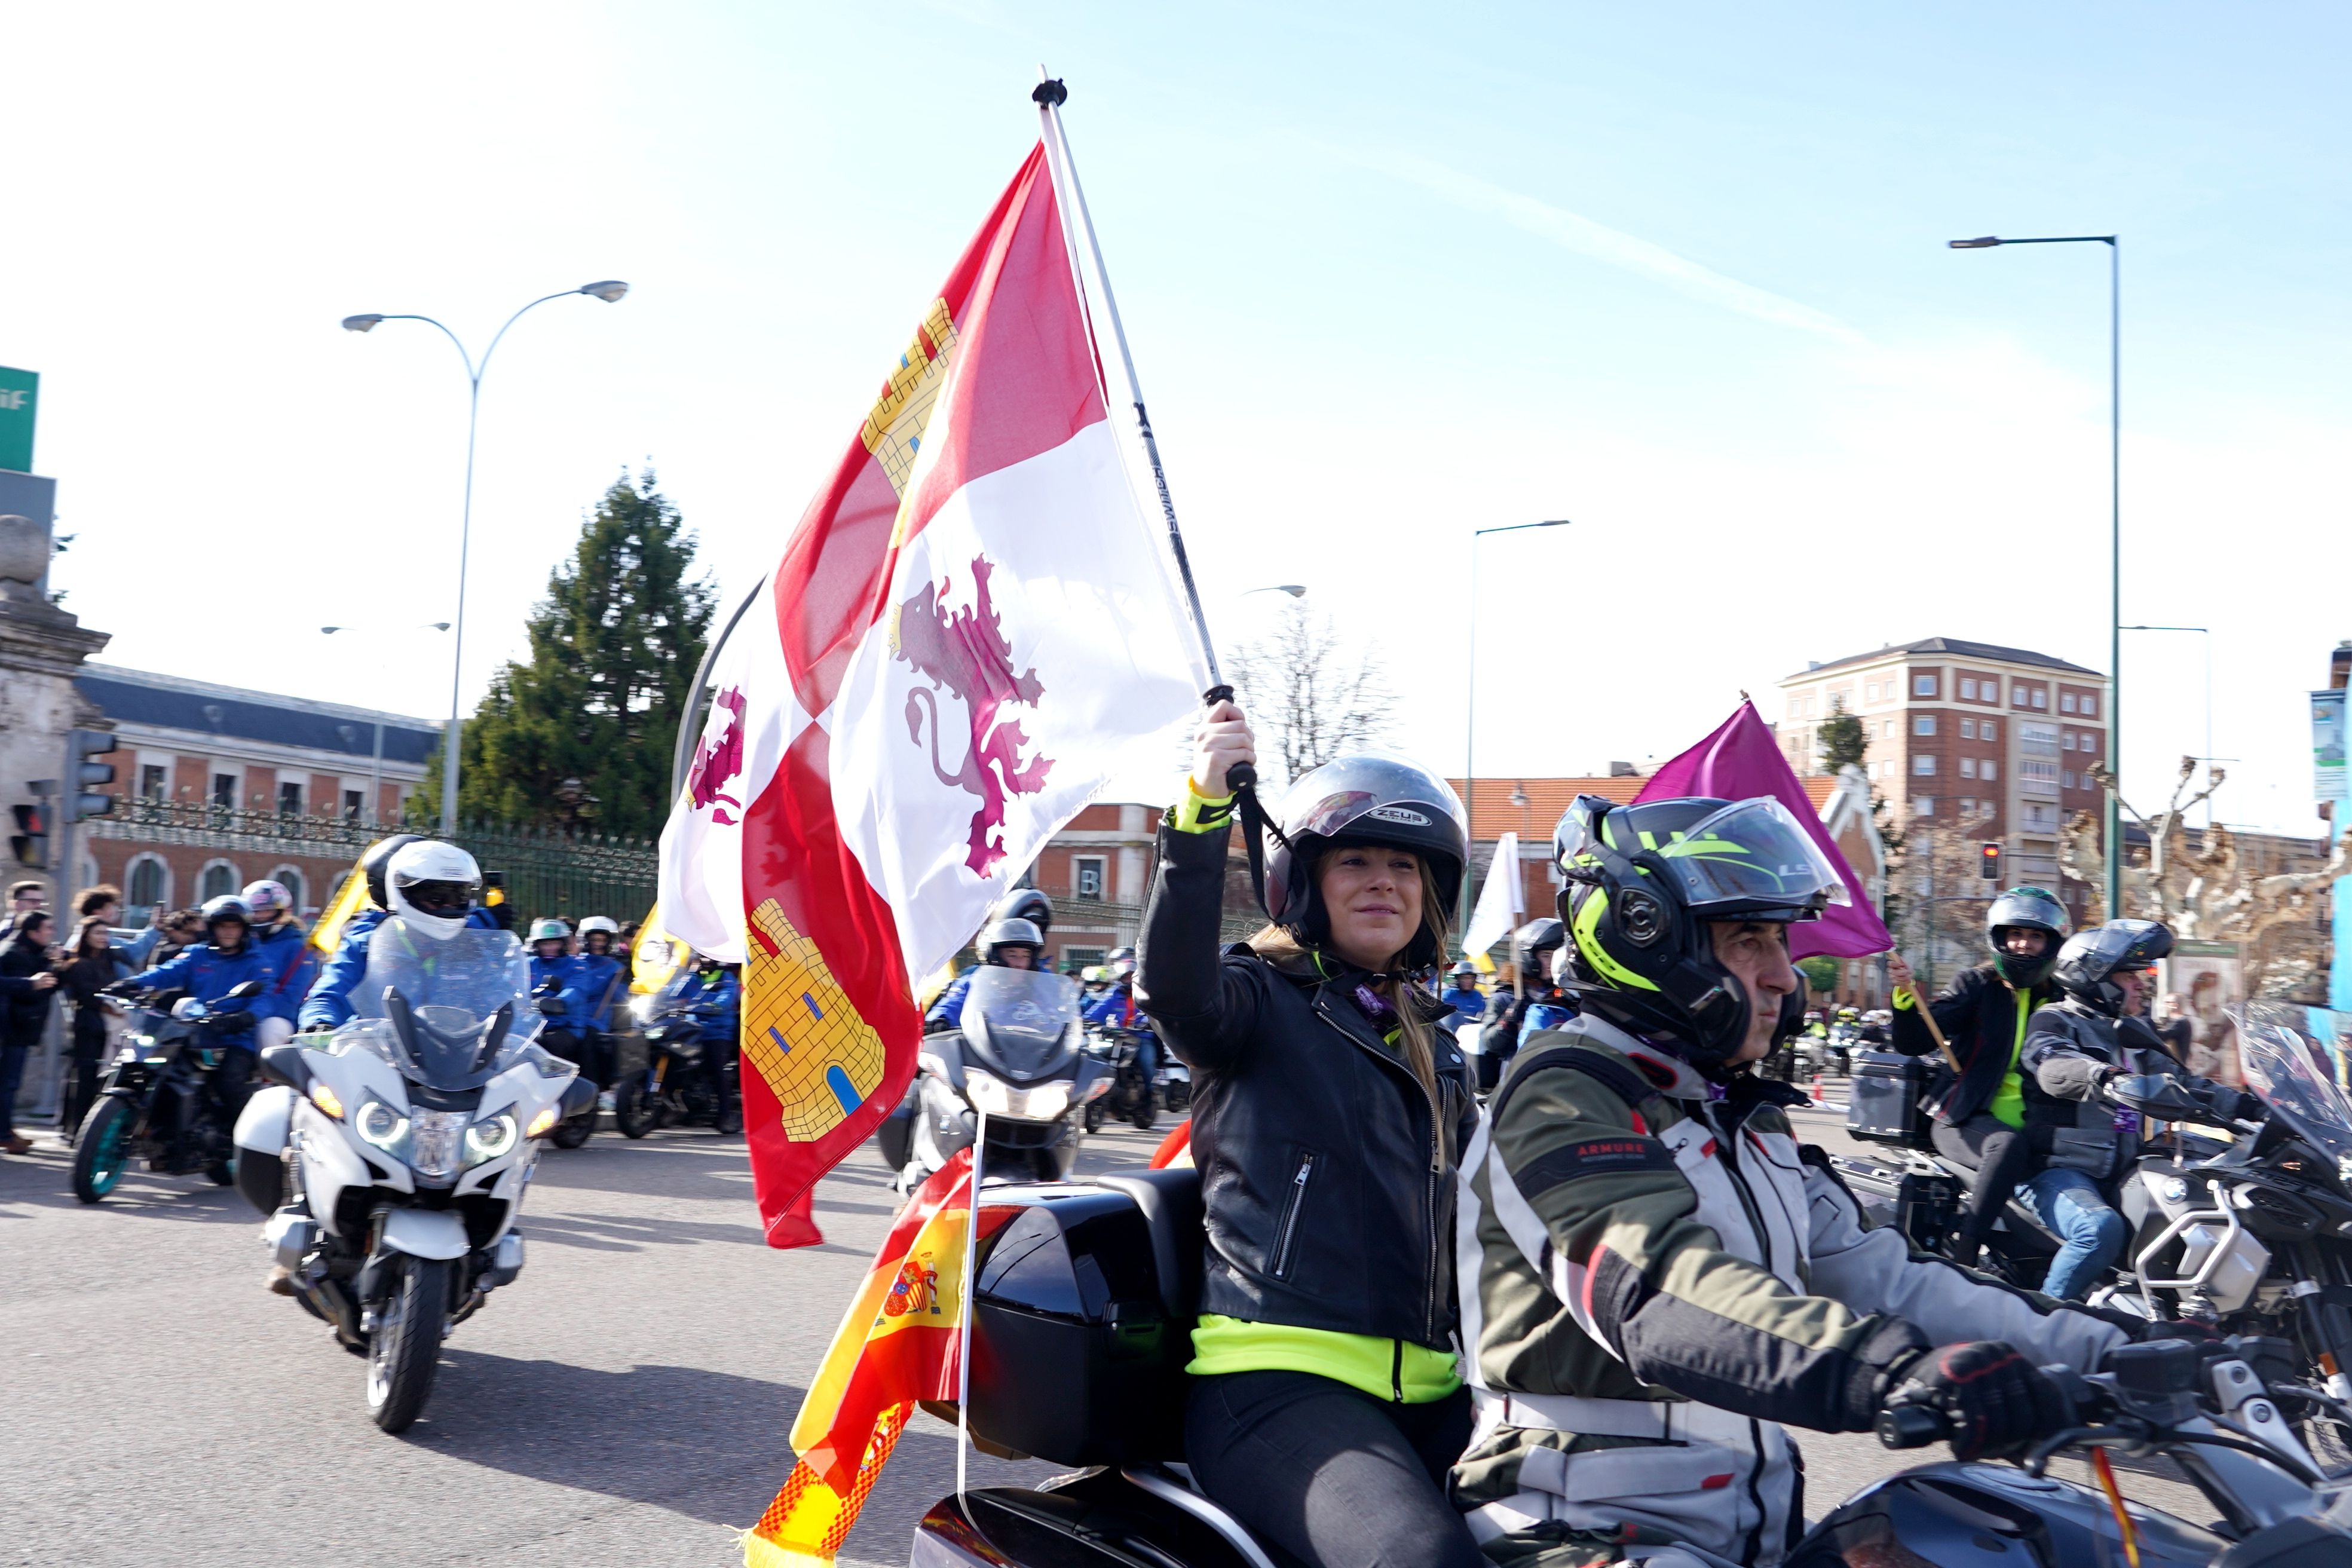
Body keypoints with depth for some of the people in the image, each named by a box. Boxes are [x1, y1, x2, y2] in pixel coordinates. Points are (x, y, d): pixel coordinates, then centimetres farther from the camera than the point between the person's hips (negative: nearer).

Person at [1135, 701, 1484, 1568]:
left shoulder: (1435, 1047, 22)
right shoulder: (1263, 999, 1)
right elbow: (1175, 987, -22)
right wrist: (1201, 812, -35)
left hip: (1423, 1393, 7)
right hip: (1274, 1378, -7)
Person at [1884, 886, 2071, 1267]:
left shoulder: (2058, 1000, 14)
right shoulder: (1978, 985, 3)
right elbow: (1912, 1043, -7)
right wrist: (1905, 994, -24)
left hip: (2032, 1127, 4)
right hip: (1962, 1118, -4)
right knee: (2008, 1146, -36)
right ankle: (1961, 1252, -35)